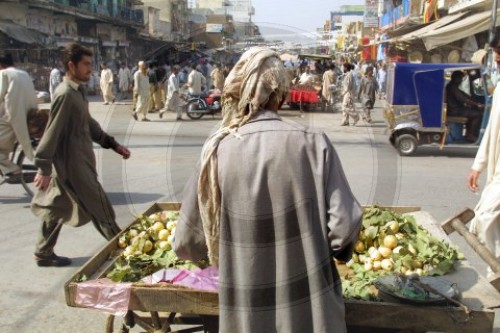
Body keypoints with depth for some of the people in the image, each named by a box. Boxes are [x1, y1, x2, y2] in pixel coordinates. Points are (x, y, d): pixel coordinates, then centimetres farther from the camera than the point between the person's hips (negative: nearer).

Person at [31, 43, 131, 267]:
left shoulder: (78, 90, 10)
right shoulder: (65, 94, -20)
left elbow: (88, 123, 18)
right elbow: (52, 132, -21)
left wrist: (113, 144, 15)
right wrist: (44, 168, -20)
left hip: (79, 159, 10)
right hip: (73, 162, -10)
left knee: (58, 207, 16)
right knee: (99, 206, 1)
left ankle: (44, 254, 28)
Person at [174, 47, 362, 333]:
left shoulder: (216, 153, -11)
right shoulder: (313, 144, -14)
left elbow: (187, 244, -4)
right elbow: (344, 223, -13)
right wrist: (337, 251, 10)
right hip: (312, 310, 0)